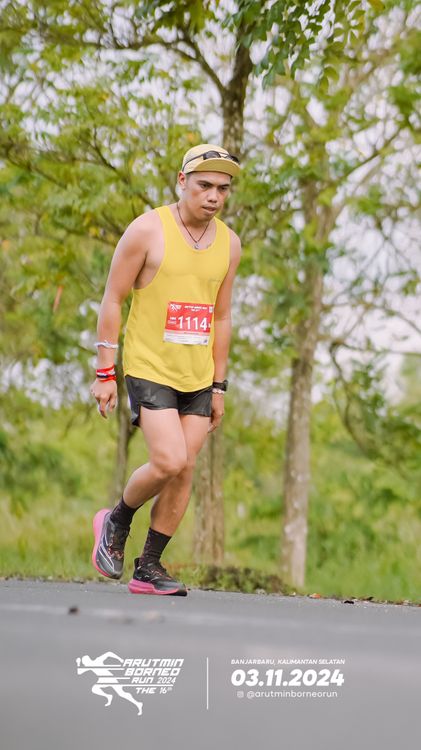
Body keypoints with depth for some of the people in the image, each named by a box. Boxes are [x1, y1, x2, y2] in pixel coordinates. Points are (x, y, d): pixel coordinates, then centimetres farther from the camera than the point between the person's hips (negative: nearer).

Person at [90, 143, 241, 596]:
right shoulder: (147, 230, -9)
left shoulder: (229, 244, 7)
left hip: (198, 378, 5)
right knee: (169, 462, -18)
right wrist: (105, 373, -9)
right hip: (149, 369, -5)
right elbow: (112, 301, -5)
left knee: (184, 472, 0)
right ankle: (116, 522, 10)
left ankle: (149, 568, 11)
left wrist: (219, 386, 13)